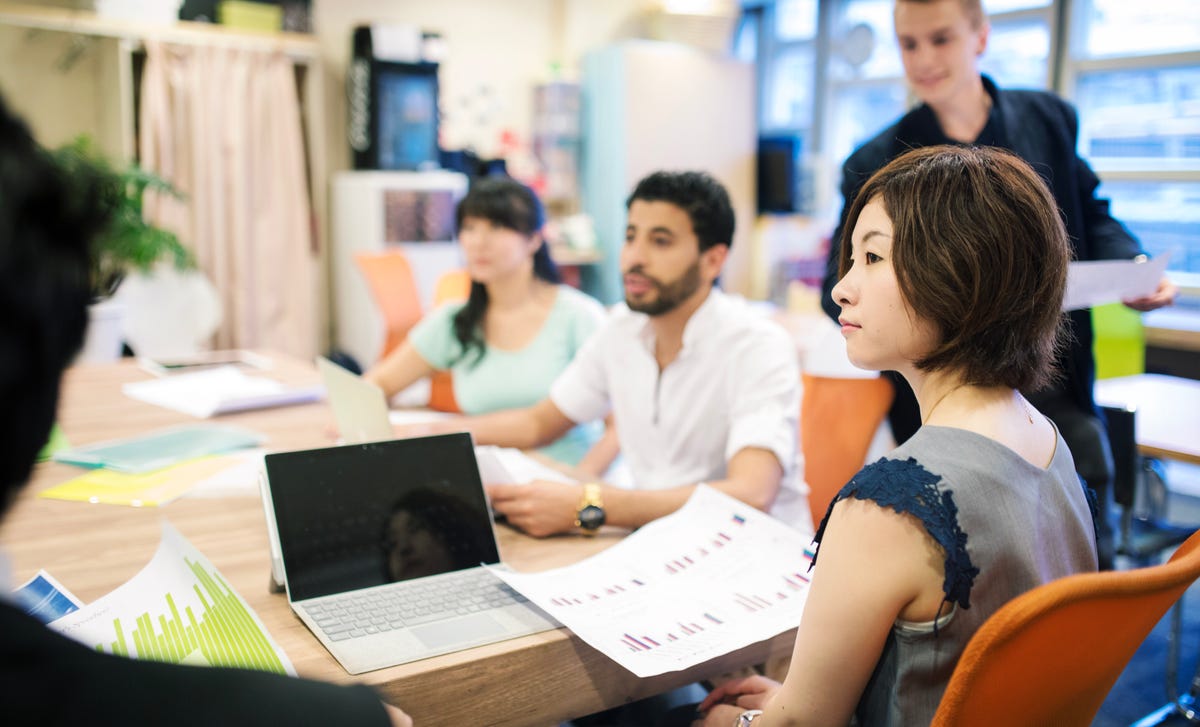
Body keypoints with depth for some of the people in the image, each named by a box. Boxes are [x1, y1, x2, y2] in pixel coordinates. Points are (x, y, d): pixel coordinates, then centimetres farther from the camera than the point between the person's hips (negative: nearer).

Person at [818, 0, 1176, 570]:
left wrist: (1133, 265, -4)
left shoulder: (1048, 118, 5)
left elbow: (1090, 214, 17)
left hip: (1060, 395, 3)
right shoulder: (878, 164, -5)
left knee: (1091, 559, 12)